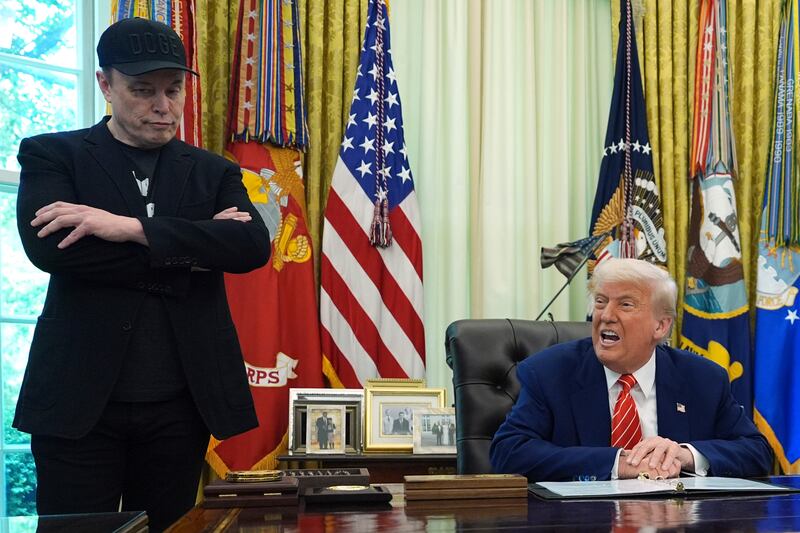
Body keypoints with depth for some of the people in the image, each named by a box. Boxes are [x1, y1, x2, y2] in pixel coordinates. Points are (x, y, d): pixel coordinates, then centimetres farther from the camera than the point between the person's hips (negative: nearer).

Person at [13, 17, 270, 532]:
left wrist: (133, 227, -17)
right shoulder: (53, 156, 4)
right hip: (81, 398, -2)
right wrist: (186, 250, -12)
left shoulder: (214, 172, 12)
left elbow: (254, 246, -7)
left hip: (180, 404, 2)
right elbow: (47, 246, -14)